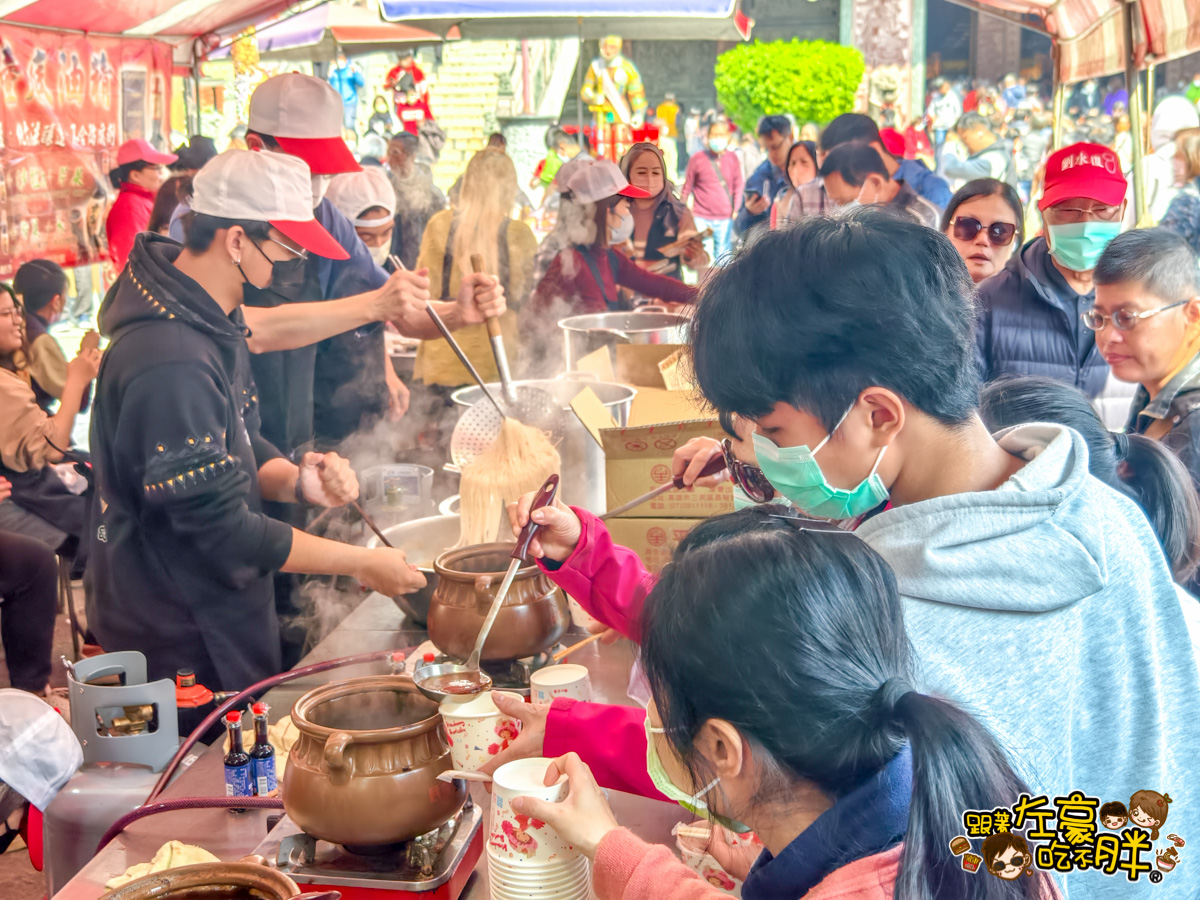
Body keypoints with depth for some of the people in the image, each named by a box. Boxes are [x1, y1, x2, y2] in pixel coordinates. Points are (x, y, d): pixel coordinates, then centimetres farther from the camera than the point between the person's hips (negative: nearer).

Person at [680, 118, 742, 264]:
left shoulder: (732, 158, 3)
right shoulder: (697, 158, -3)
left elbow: (738, 185, 11)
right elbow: (687, 188, 5)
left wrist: (735, 209, 3)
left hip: (725, 219, 2)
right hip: (702, 219, -2)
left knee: (723, 257, 6)